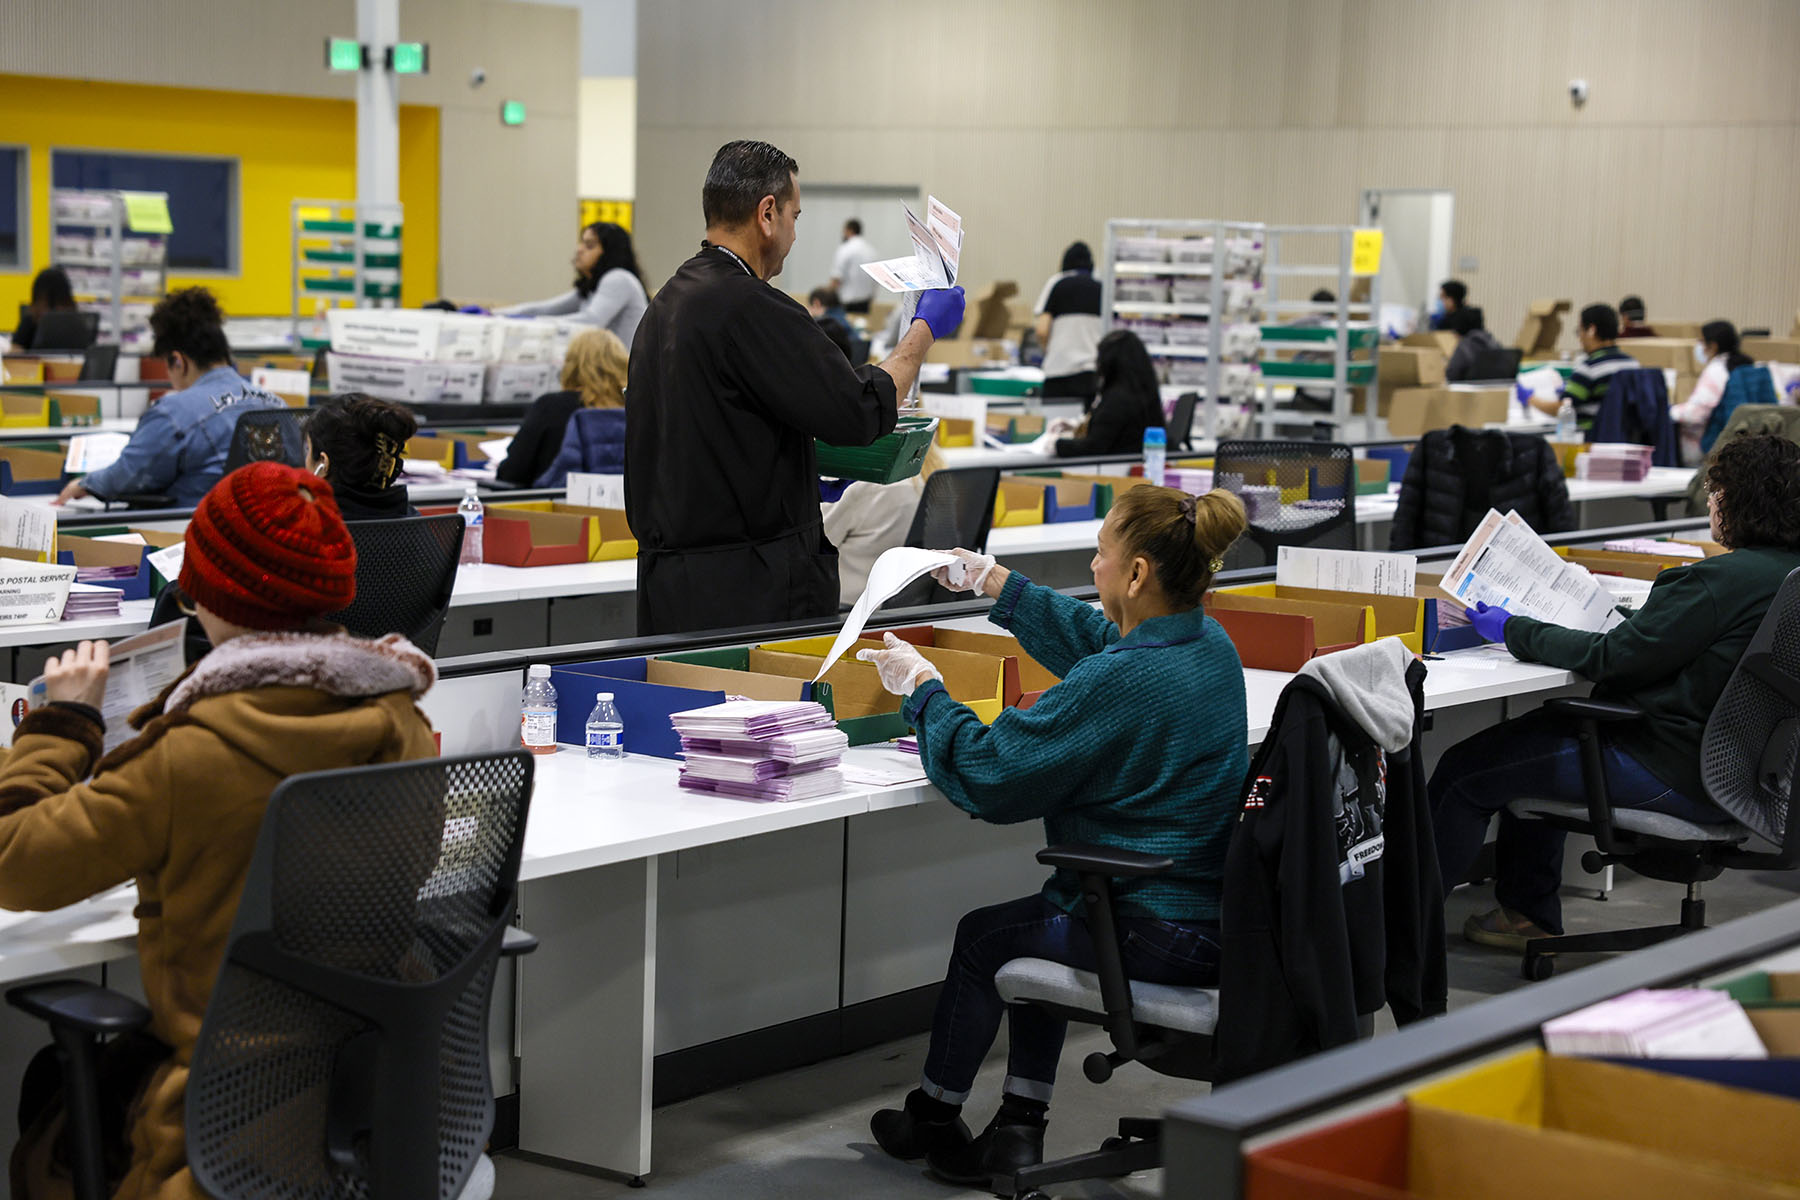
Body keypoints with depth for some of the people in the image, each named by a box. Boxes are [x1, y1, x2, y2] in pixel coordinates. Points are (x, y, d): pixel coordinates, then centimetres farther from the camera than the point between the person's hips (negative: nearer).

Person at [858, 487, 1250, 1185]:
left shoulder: (1119, 680, -26)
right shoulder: (1209, 643, 3)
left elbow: (988, 773, -19)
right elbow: (1094, 635, 24)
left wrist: (921, 687, -3)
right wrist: (991, 582, 30)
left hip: (1159, 934, -9)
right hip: (1215, 916, 9)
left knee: (983, 936, 16)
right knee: (1041, 920, 30)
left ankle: (933, 1114, 38)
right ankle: (1019, 1125, 28)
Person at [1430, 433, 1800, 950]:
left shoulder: (1724, 578, -24)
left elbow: (1609, 658, -19)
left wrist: (1513, 630, -8)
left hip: (1676, 776, -10)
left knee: (1466, 771, -1)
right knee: (1537, 734, 28)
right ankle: (1529, 912, 33)